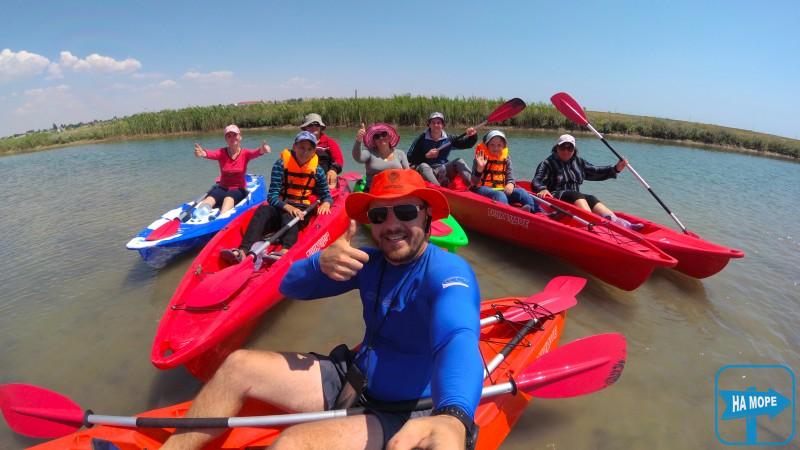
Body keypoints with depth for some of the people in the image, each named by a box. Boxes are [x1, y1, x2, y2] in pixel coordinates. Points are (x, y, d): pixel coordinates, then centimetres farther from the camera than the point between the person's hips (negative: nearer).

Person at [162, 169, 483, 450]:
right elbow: (290, 288, 0)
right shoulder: (370, 262, 1)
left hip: (403, 415, -6)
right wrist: (320, 264, -23)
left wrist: (453, 418, -62)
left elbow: (458, 339, -41)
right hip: (352, 378, 7)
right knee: (238, 365, 0)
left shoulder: (447, 272, -20)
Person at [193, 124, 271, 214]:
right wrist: (203, 153, -49)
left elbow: (254, 153, -26)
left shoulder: (245, 153, -2)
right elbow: (212, 154, -23)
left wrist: (262, 150, -52)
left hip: (239, 189, -3)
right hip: (222, 188, 3)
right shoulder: (222, 152, 1)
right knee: (210, 198, -28)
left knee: (229, 198, -35)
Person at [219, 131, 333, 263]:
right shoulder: (281, 164, -2)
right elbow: (272, 196, -9)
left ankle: (286, 251, -62)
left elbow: (326, 196, 10)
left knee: (288, 217, -34)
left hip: (302, 212, -1)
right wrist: (288, 207, -29)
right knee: (263, 210, -30)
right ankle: (243, 251, -50)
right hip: (280, 208, 1)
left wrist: (326, 203, -16)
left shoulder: (318, 171, 3)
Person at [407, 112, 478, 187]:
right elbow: (410, 158, -5)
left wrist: (473, 136, -18)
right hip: (425, 170, -3)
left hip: (442, 171, 3)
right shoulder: (422, 139, -2)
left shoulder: (448, 139, 7)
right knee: (423, 166, -33)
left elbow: (466, 144, 2)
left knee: (459, 161, -14)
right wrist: (426, 156, -15)